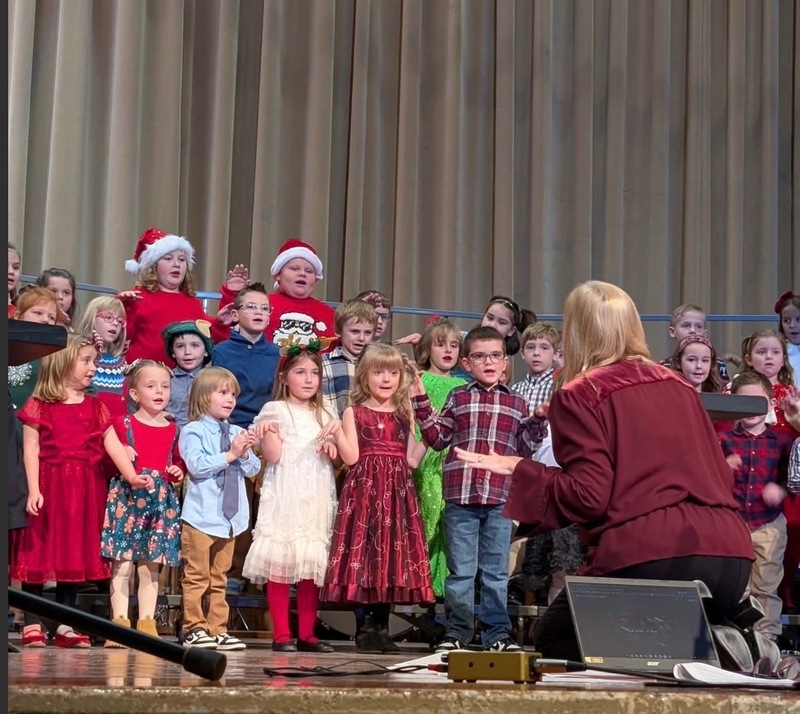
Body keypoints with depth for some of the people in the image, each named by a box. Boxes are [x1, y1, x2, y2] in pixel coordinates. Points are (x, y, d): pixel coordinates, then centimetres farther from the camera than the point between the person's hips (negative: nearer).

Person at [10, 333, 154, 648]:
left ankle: (64, 626, 14)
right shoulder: (39, 406, -2)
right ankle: (32, 625, 5)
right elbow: (31, 450, -5)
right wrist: (33, 490, -14)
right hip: (48, 486, -4)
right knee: (38, 554, -1)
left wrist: (131, 476, -12)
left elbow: (113, 445, 1)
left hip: (83, 491, 4)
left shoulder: (96, 407, 10)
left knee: (75, 555, 7)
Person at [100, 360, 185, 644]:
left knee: (151, 565, 6)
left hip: (162, 499, 4)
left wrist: (179, 471, 0)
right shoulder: (122, 423, 1)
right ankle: (119, 622, -4)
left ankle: (146, 623, 11)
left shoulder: (172, 429, 12)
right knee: (122, 563, -6)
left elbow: (178, 461, 21)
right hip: (127, 497, -3)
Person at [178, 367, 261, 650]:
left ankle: (218, 630, 14)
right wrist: (230, 454, -14)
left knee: (219, 578, 11)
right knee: (197, 576, -2)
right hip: (201, 517, -6)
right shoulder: (193, 431, -5)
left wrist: (245, 454, -8)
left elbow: (253, 469, 12)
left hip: (229, 517, 6)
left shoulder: (237, 433, 12)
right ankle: (195, 629, 3)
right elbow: (197, 465, -18)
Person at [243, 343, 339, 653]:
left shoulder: (324, 416, 16)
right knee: (279, 563, -8)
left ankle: (306, 634, 8)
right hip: (284, 496, -4)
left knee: (313, 565, 3)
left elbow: (339, 460, 18)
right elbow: (272, 456, -7)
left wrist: (332, 449, -3)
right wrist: (269, 432, -23)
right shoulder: (275, 410, 1)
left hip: (316, 498, 5)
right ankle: (281, 634, -4)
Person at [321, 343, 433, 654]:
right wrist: (337, 432, -19)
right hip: (364, 490, -4)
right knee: (363, 552, -8)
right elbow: (351, 457, -6)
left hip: (397, 492, 4)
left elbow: (412, 460, 9)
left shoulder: (404, 415, 15)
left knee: (392, 555, 2)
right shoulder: (354, 412, 4)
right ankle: (364, 629, -1)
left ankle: (380, 627, 9)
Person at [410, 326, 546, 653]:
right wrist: (421, 403, 2)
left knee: (497, 572, 7)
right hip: (460, 496, -1)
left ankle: (497, 633, 14)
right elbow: (437, 439, 8)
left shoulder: (517, 403, 11)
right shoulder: (457, 398, 10)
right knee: (461, 571, 3)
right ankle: (457, 632, 12)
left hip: (500, 499, 1)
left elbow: (524, 449, 11)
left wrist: (538, 421, -2)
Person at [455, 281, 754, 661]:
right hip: (730, 558, 6)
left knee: (553, 644, 20)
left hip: (651, 558, -5)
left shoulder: (579, 395, 2)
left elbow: (588, 497, -7)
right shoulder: (680, 386, 18)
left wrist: (517, 469, 6)